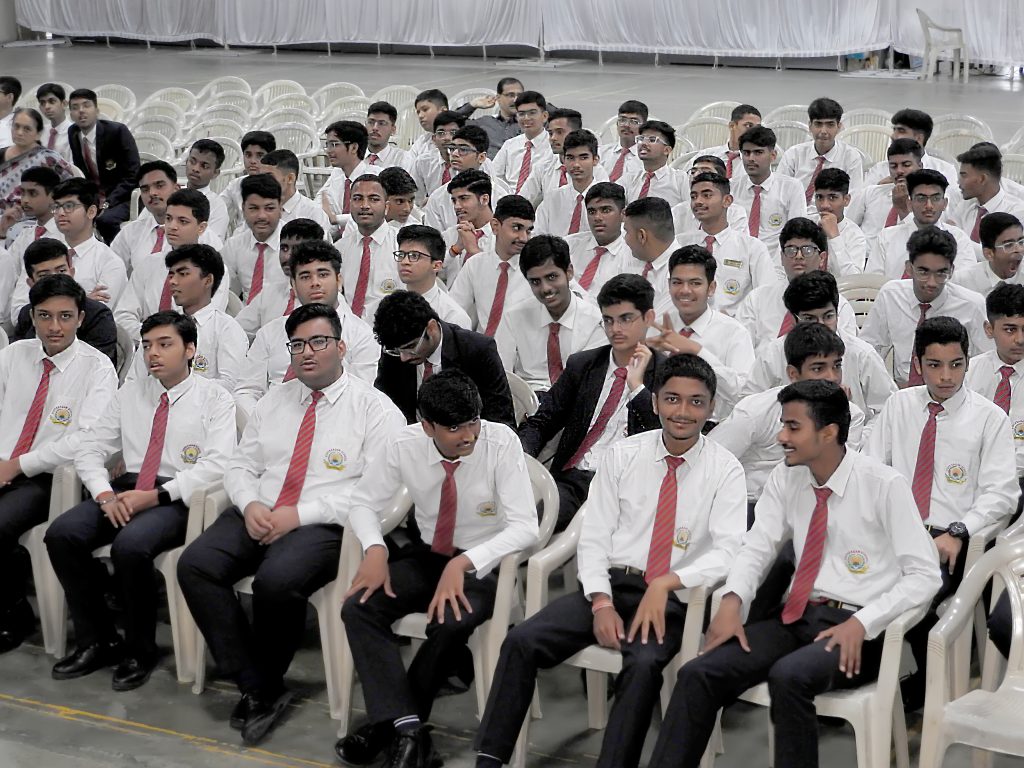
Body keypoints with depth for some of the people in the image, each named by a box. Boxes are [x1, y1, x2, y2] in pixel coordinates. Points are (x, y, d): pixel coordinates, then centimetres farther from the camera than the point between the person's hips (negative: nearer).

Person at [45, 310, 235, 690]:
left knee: (130, 545, -34)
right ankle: (96, 641, -6)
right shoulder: (129, 394, 16)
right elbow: (89, 449, 12)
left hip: (177, 498, -5)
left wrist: (156, 496, -19)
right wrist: (105, 495, -9)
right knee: (61, 534, -20)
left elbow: (217, 463, -11)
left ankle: (140, 650, -12)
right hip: (126, 489, 5)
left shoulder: (214, 399, 2)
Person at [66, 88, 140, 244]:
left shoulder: (117, 131, -11)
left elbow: (132, 175, -14)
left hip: (120, 199, -5)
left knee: (105, 219, -34)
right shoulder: (73, 134, 6)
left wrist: (107, 203, -21)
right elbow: (80, 172, 14)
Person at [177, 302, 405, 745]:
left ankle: (266, 688, -8)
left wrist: (300, 515, -16)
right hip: (259, 517, 6)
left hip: (324, 526, -6)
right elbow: (240, 467, 20)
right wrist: (249, 504, -5)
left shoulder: (375, 409, -1)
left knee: (277, 580, -35)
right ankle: (255, 688, -15)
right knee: (195, 565, -21)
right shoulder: (274, 402, 20)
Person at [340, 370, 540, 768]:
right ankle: (408, 728, -29)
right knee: (358, 608, -22)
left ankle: (389, 721, -13)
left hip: (483, 563, -4)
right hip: (426, 554, 4)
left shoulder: (501, 442, -19)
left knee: (449, 624, -34)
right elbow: (363, 502, 2)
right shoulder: (406, 444, -10)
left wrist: (463, 563, -34)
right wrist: (375, 549, -19)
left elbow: (524, 526, -23)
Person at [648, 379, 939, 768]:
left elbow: (924, 575, -9)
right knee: (698, 674, -16)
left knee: (789, 676, -36)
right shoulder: (786, 478, 7)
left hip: (858, 628, -5)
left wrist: (862, 624, -20)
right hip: (798, 615, 6)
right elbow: (757, 547, 7)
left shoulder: (885, 486, -9)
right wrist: (732, 601, -13)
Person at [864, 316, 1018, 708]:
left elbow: (1001, 494, -2)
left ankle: (923, 688, -7)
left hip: (951, 542, -3)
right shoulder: (899, 405, 13)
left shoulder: (990, 418, 4)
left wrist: (957, 533, -17)